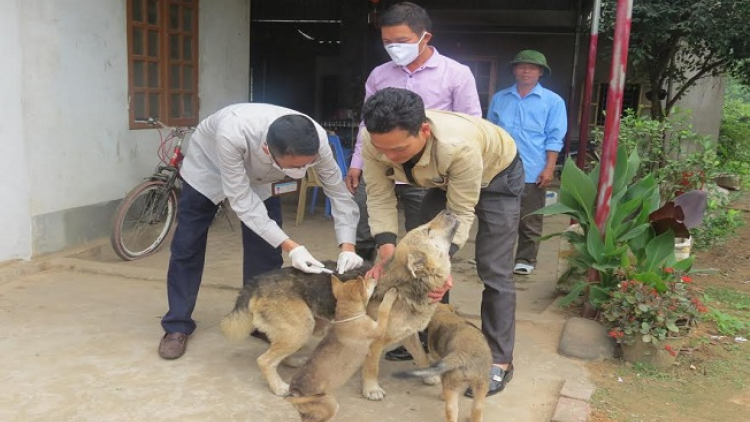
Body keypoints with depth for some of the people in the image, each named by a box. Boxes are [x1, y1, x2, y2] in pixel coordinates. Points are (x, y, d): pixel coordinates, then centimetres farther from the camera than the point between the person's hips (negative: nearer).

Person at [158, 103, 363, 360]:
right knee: (187, 246, 3)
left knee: (265, 250, -3)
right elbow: (241, 199, -39)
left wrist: (347, 247, -36)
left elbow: (339, 192, -24)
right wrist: (289, 246, -46)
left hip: (260, 175, 3)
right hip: (209, 165, -2)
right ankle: (177, 326, 18)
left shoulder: (316, 140, -37)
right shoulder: (232, 134, -48)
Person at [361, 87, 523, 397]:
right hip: (443, 177, 5)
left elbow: (461, 212, -32)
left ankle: (499, 360, 5)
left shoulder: (459, 145, -45)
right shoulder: (374, 141, -32)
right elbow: (380, 197, -23)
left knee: (493, 271, -7)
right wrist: (386, 252, -37)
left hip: (496, 173, -5)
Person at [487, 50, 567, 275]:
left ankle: (525, 259, 18)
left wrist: (549, 168, -9)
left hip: (532, 172, -3)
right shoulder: (499, 98, 11)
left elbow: (554, 138, -2)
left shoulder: (552, 101, 1)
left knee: (529, 221, 5)